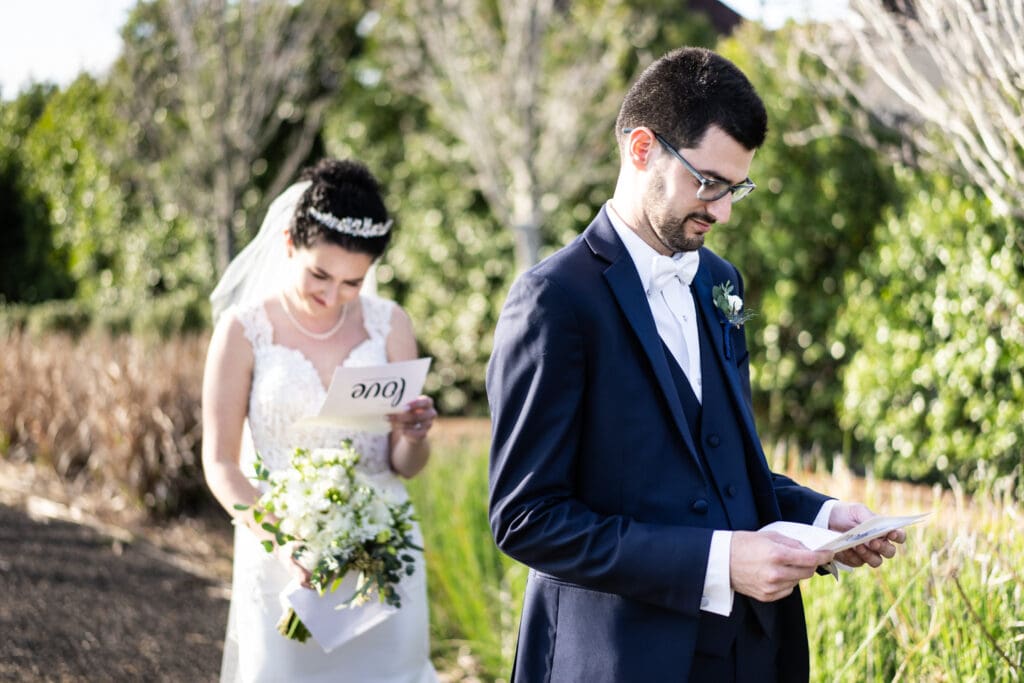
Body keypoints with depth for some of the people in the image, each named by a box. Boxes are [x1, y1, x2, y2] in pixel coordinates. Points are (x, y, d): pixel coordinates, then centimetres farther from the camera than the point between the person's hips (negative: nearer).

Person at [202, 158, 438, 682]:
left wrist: (413, 436, -19)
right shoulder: (244, 329, -6)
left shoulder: (389, 325, 1)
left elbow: (405, 464, 5)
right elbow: (220, 463, -6)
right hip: (281, 561, -2)